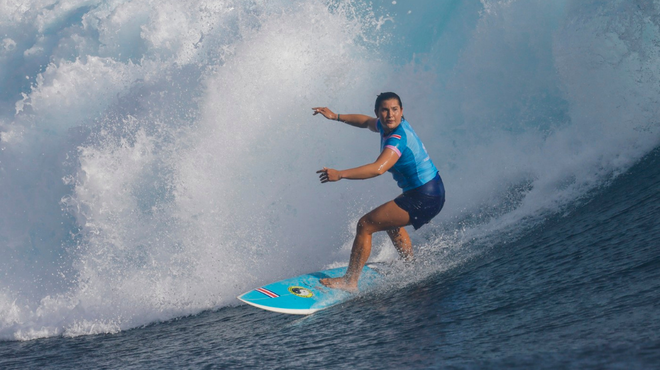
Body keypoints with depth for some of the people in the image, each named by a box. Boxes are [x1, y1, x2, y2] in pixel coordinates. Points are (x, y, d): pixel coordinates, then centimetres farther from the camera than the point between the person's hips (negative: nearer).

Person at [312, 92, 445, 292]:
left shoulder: (398, 138, -24)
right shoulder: (387, 125, 4)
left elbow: (378, 168, -40)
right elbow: (367, 121, 27)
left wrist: (340, 174, -40)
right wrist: (335, 116, 20)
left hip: (423, 199, -10)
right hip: (432, 192, 10)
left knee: (365, 225, -7)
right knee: (390, 221, 34)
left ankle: (350, 281, -1)